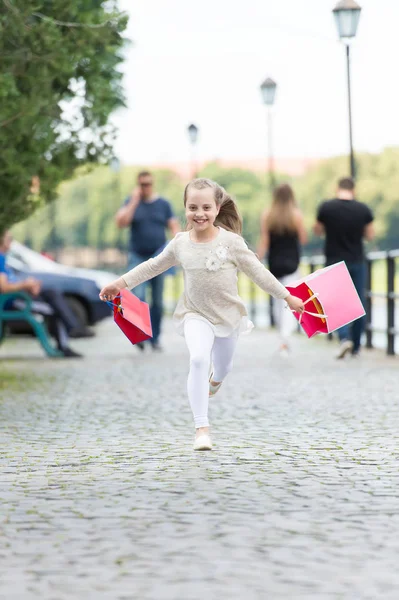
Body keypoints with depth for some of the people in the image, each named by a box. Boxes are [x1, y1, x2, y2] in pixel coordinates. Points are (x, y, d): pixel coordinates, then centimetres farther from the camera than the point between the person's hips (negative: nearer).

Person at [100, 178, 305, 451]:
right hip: (196, 314, -1)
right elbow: (153, 266, 6)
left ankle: (215, 379, 62)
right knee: (199, 360, -25)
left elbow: (258, 271, -7)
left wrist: (287, 297, -3)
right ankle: (202, 428, -21)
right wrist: (120, 283, 6)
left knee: (223, 367, 20)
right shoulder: (180, 244, -9)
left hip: (229, 314, 1)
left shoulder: (231, 241, -15)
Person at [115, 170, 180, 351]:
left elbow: (174, 226, 4)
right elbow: (121, 222, -11)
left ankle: (155, 338, 13)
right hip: (138, 256, -1)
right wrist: (134, 201, -13)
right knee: (138, 297, -18)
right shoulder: (131, 202, 4)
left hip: (158, 256, 1)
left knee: (157, 301, 4)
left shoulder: (163, 204, 6)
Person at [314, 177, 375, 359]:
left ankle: (345, 337, -20)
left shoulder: (326, 208, -9)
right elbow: (370, 235, 3)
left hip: (334, 262, -1)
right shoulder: (363, 209, -6)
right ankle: (356, 347, 16)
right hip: (357, 262, 1)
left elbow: (318, 231, 4)